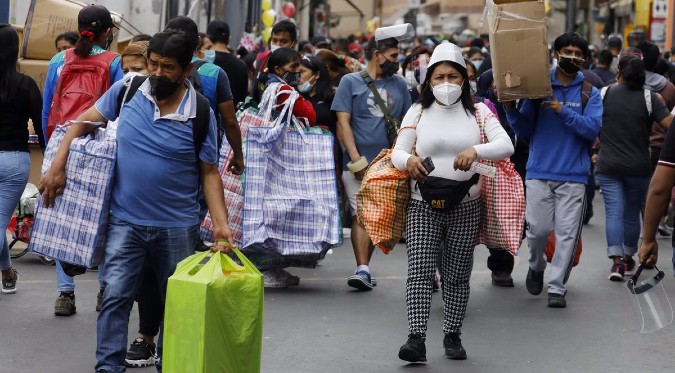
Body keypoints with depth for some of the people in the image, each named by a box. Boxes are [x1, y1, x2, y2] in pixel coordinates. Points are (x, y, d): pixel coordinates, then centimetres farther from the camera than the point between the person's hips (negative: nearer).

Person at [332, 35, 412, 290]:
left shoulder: (399, 84, 13)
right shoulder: (351, 82, 2)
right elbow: (343, 123, -3)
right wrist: (357, 161, -11)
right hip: (359, 164, -3)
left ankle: (363, 269, 14)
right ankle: (363, 270, -14)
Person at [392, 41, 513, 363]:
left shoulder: (478, 113, 5)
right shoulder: (418, 112, 6)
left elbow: (506, 145, -7)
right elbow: (397, 152, 5)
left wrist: (476, 150, -27)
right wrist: (408, 160, -20)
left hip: (466, 207, 0)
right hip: (423, 206, 0)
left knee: (457, 276, 7)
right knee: (419, 271, -12)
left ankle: (452, 336, 20)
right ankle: (416, 339, -16)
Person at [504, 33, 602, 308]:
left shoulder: (589, 93, 5)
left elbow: (593, 128, -9)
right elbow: (524, 129, 8)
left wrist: (563, 110, -17)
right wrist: (510, 108, -10)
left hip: (573, 175, 0)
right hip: (540, 172, 0)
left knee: (567, 233, -4)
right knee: (538, 228, -3)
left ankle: (557, 287, 4)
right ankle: (536, 266, 27)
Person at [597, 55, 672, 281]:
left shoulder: (605, 94, -2)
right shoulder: (649, 98, -7)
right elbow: (669, 124, -16)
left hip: (608, 166, 0)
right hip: (638, 167, 0)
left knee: (614, 212, -2)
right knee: (632, 213, 15)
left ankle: (617, 261, -15)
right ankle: (629, 258, 27)